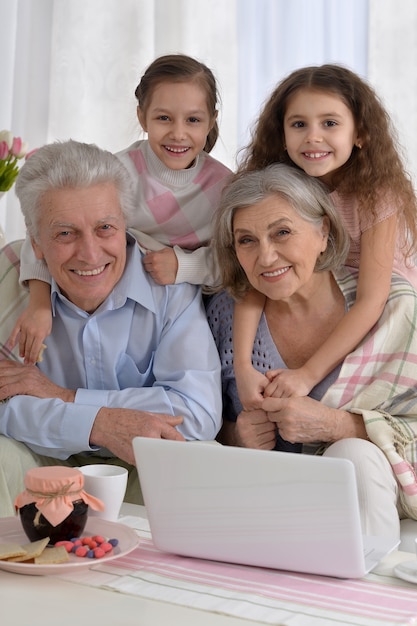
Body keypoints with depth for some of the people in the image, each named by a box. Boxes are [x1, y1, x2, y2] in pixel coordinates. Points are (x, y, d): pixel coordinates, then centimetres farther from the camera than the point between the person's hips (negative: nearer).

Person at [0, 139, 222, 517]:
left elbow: (200, 414, -24)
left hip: (147, 472, 0)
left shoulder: (171, 287, -15)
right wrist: (98, 424, -32)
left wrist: (64, 396, -22)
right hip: (45, 466, 1)